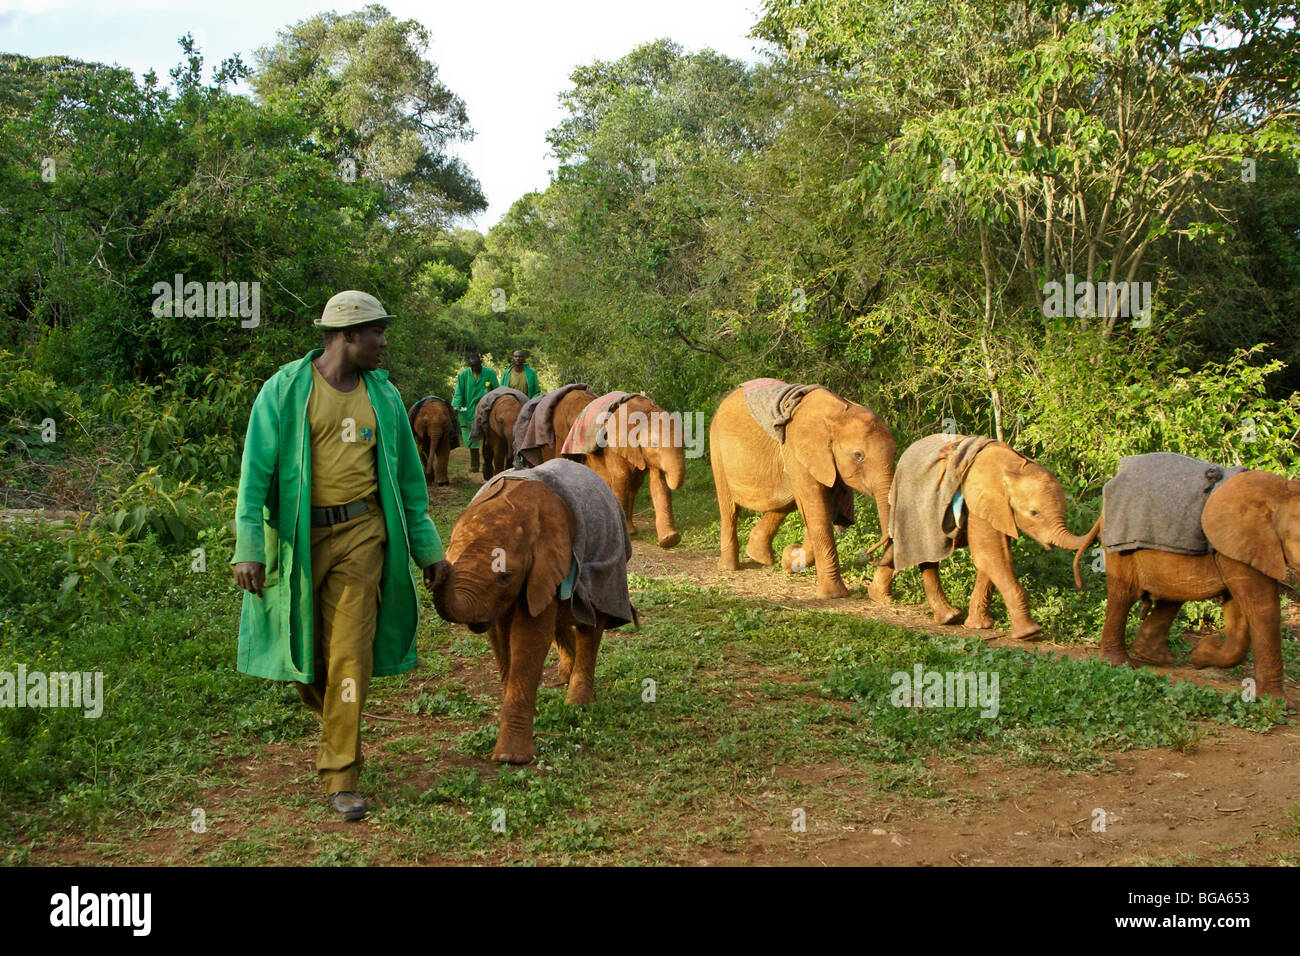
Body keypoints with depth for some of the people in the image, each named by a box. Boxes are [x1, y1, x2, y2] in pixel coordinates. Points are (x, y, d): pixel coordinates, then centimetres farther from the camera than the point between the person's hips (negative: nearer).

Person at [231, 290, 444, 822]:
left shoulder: (383, 396, 8)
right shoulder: (285, 389, -3)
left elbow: (407, 477, 16)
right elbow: (256, 472, -6)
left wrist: (426, 548, 16)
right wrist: (248, 547, -13)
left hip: (361, 533, 2)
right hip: (298, 537, -1)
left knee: (351, 654, -4)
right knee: (303, 649, 9)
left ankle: (340, 776, 5)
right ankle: (327, 710, 43)